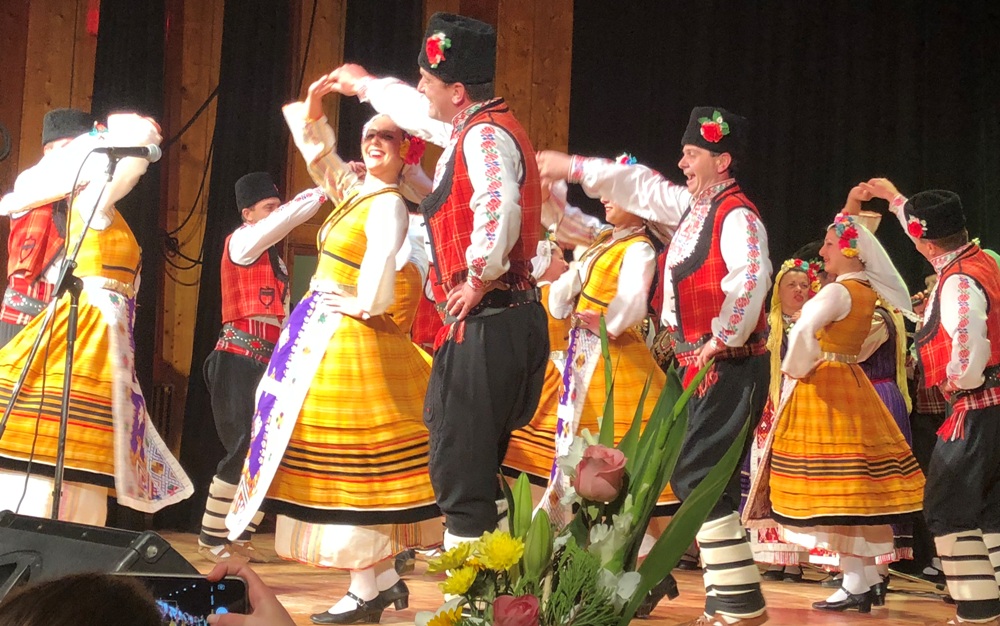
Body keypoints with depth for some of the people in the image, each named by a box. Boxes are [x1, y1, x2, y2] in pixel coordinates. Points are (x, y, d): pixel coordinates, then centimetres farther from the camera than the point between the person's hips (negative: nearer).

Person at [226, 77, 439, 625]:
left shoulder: (389, 204, -12)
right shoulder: (352, 189, 14)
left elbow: (382, 259, -27)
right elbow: (316, 149, 20)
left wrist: (364, 303, -14)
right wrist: (313, 108, 4)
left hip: (345, 339, -9)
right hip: (317, 333, 9)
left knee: (350, 461, -9)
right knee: (346, 464, 10)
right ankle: (384, 577, 16)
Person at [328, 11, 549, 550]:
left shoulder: (485, 136, -15)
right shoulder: (474, 126, 17)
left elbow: (500, 206, -35)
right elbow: (421, 114, 38)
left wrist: (481, 278, -23)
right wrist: (364, 85, 52)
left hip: (486, 327, -10)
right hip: (509, 324, 10)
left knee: (460, 469, -7)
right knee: (474, 462, 13)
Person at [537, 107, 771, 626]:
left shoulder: (736, 215, -14)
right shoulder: (693, 205, 14)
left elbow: (751, 278, -28)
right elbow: (642, 188, 24)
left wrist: (721, 340, -23)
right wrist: (574, 168, 24)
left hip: (728, 366, -10)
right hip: (698, 364, 10)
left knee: (697, 477, -12)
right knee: (704, 480, 11)